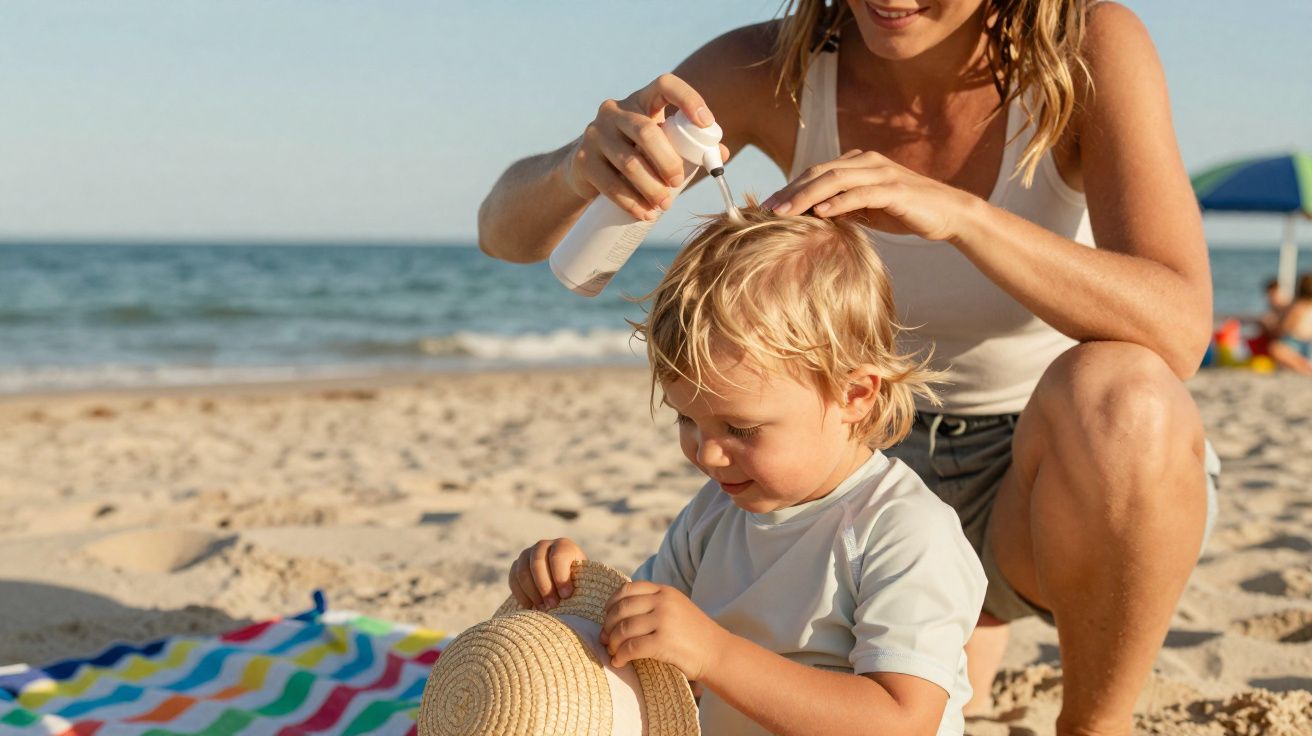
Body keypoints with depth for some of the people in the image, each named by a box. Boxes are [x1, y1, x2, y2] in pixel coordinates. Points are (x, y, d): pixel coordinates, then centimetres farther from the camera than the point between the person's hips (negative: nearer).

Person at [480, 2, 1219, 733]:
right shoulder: (772, 68, -16)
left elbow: (1178, 332, -34)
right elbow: (507, 230, -16)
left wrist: (958, 211, -47)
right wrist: (582, 167, -40)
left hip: (1101, 480, -3)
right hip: (904, 463, 4)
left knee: (1113, 393, -37)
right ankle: (967, 644, 32)